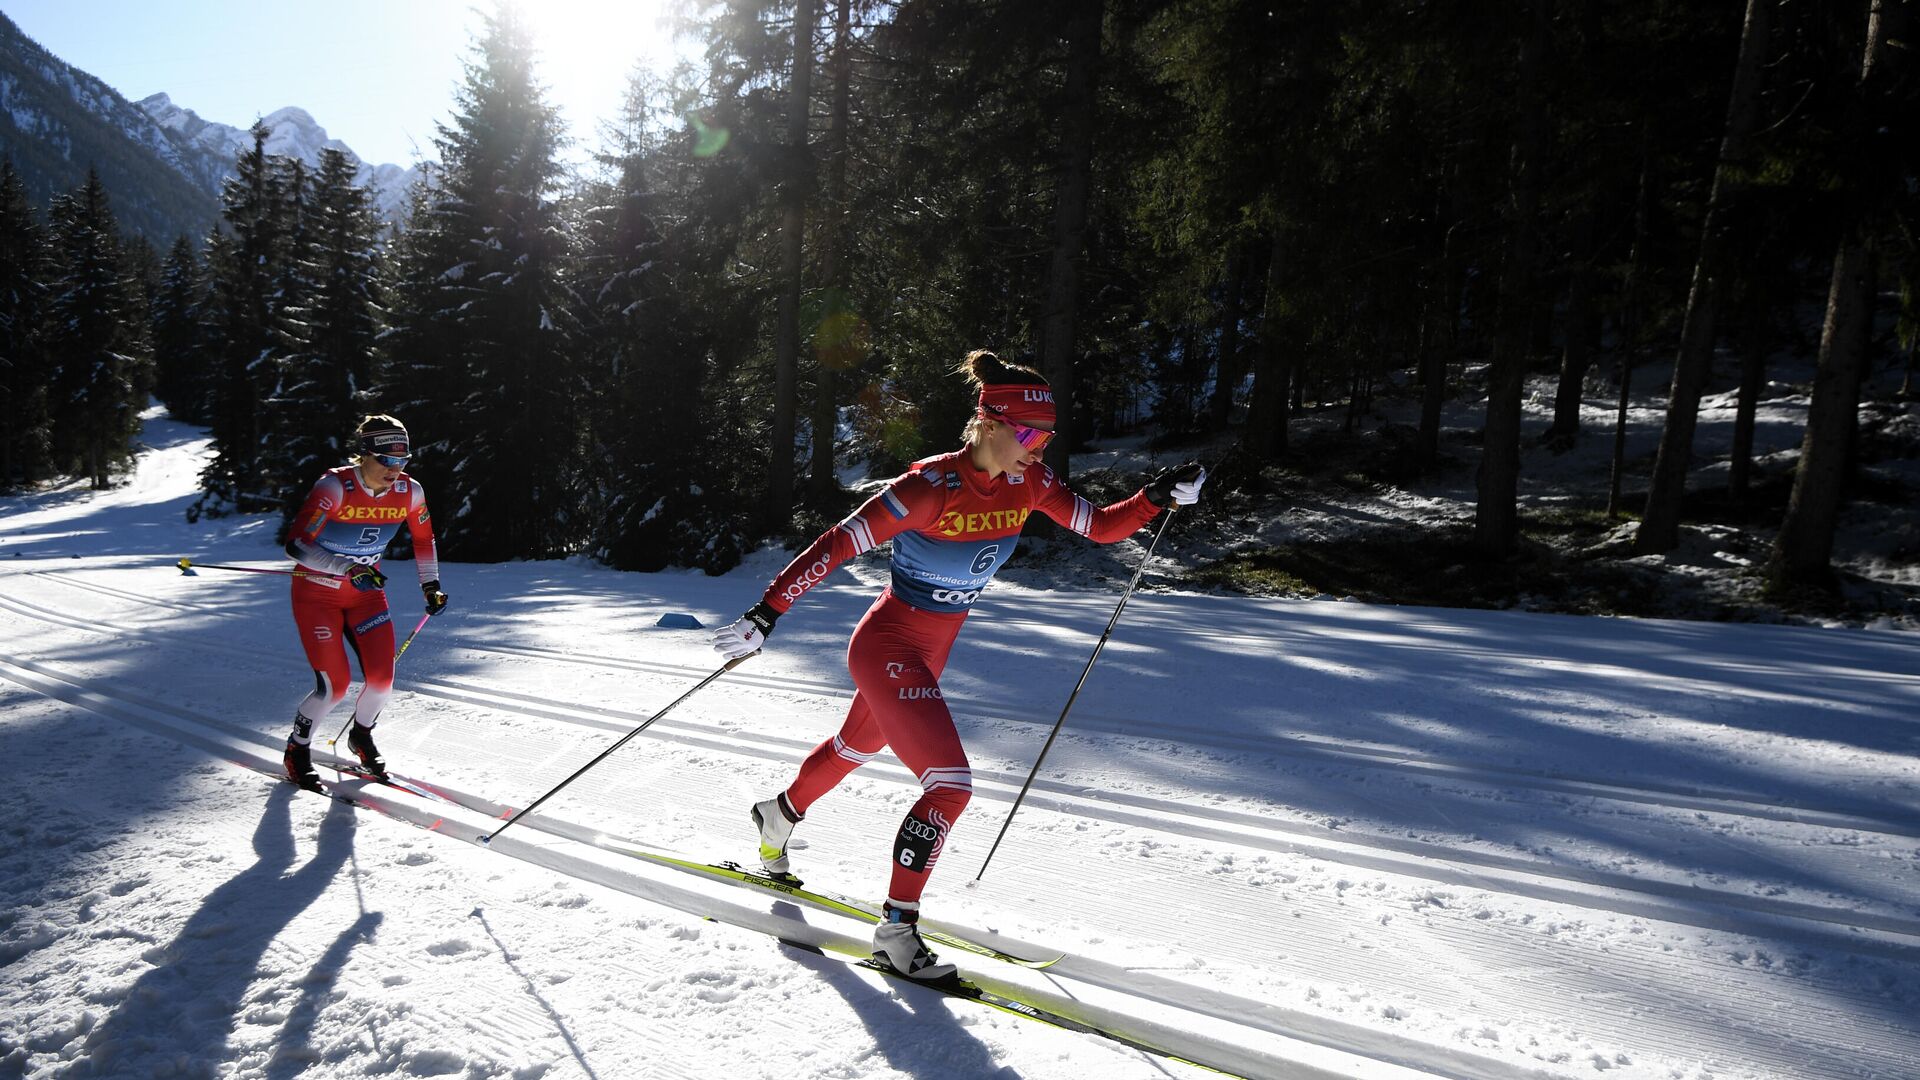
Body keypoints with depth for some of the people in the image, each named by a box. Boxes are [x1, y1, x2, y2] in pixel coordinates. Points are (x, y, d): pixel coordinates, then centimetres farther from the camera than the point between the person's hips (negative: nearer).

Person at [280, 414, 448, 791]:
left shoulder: (409, 491, -11)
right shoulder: (334, 486, -26)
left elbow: (423, 539, 8)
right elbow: (297, 544, -31)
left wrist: (431, 584, 4)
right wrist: (348, 568, -40)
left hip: (366, 591, 4)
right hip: (317, 592, -4)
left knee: (381, 677, -8)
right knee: (335, 685, -10)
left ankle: (361, 735, 23)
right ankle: (297, 748, 18)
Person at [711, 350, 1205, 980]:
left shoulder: (1027, 483, -7)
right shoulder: (930, 487, -27)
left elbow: (1100, 526, -1)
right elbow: (836, 546, -27)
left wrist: (1159, 497, -18)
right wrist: (767, 612, -30)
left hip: (932, 650, 8)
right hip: (888, 646, -8)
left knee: (857, 748, 29)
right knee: (951, 785, -15)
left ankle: (779, 816, 56)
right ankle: (896, 929, 0)